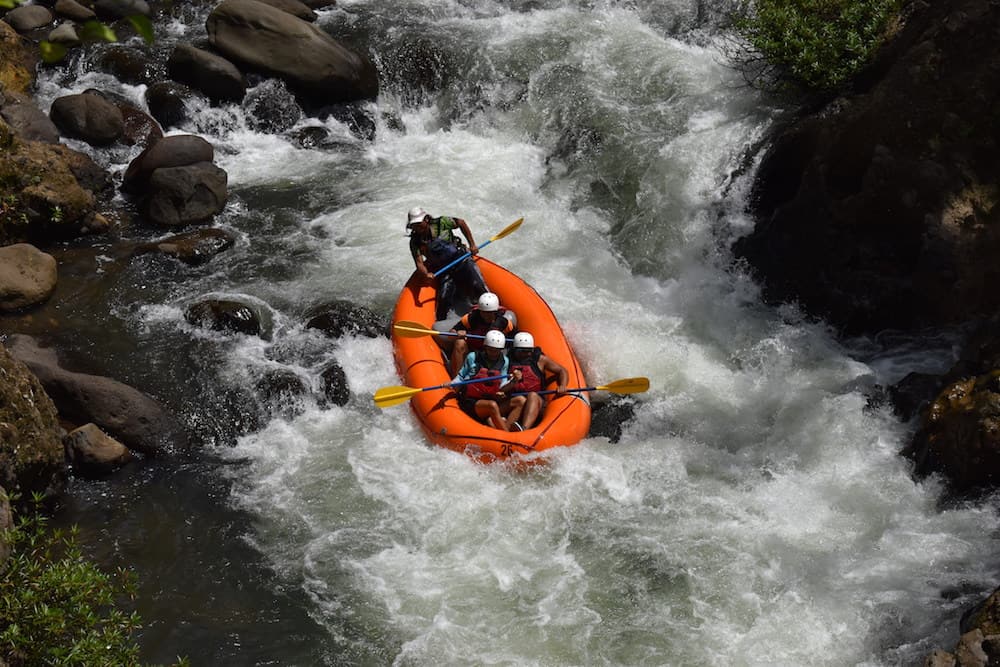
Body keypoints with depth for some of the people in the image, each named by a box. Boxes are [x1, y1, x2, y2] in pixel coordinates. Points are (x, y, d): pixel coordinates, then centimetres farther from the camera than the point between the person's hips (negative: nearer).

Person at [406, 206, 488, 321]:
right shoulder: (415, 242, -6)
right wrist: (426, 274, -36)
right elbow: (419, 263, -13)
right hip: (444, 272, 2)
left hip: (461, 259, -1)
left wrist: (472, 245, 3)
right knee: (444, 298, -13)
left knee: (478, 286, -19)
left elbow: (461, 223, 4)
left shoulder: (441, 223, -11)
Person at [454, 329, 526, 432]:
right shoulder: (473, 357, -1)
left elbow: (501, 388, 9)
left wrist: (514, 381, -10)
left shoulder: (504, 361, 10)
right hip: (471, 403, -5)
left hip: (493, 399, 5)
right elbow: (461, 376, 8)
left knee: (521, 401, -15)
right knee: (492, 405, -37)